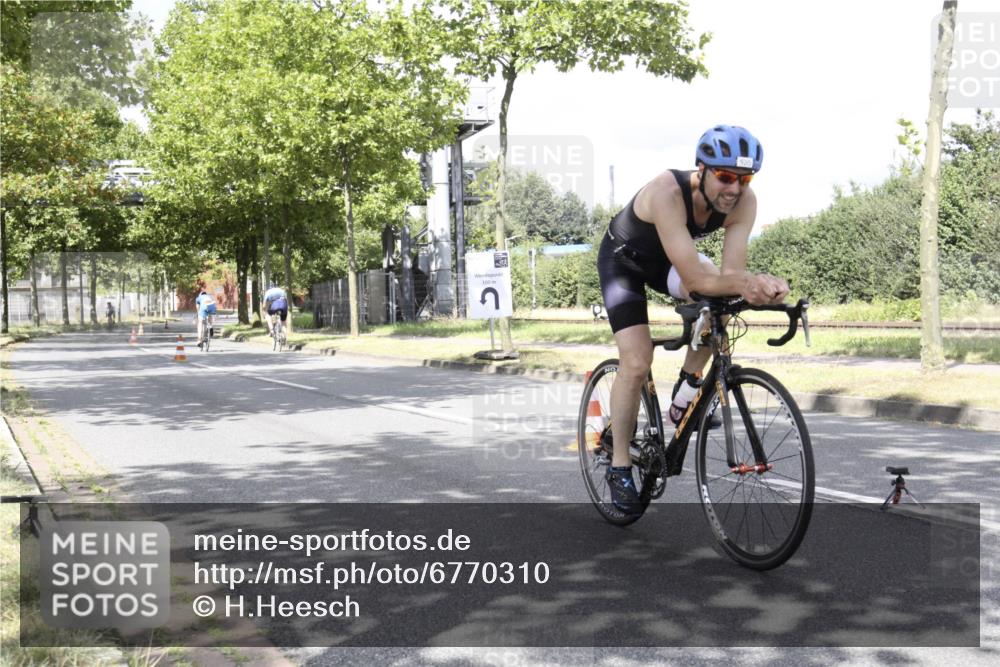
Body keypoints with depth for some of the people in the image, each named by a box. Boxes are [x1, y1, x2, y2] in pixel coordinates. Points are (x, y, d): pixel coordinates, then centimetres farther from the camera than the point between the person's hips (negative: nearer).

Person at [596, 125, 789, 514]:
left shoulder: (744, 201, -26)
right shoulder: (668, 192, -41)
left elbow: (730, 273, -31)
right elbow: (694, 278, -45)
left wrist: (759, 285, -52)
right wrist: (745, 283, -61)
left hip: (667, 259, 5)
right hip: (624, 259, -4)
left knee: (717, 301, -27)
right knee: (636, 363, -16)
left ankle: (686, 392, -5)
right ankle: (619, 468, 0)